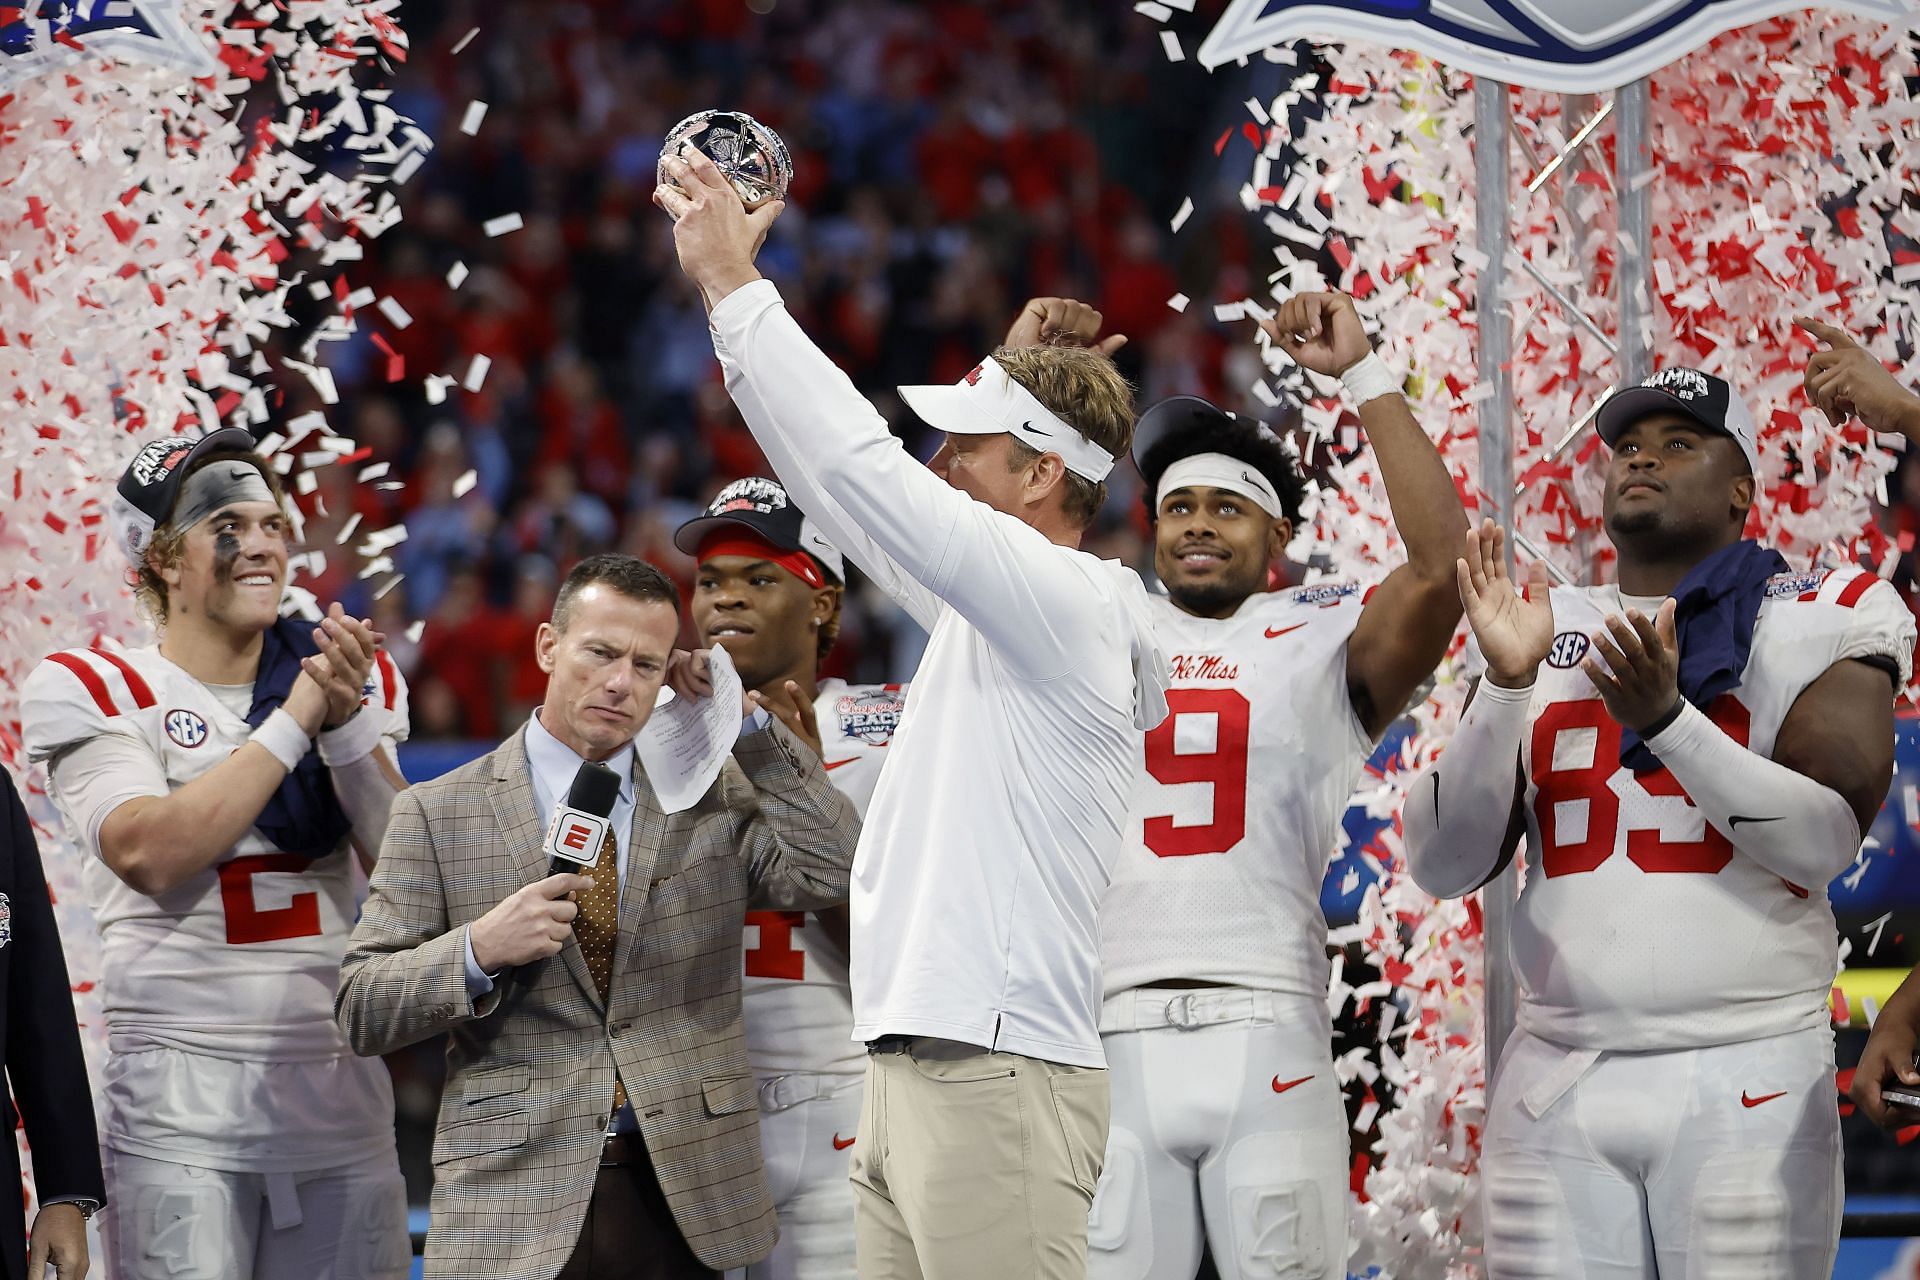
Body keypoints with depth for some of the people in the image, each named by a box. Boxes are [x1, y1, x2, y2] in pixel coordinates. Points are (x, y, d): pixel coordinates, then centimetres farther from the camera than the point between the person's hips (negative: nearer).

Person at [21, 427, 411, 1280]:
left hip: (338, 1081, 4)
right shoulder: (101, 693, 0)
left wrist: (348, 722, -12)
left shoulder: (353, 681, 12)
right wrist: (295, 718, -13)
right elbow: (156, 855, -15)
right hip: (180, 1096, -4)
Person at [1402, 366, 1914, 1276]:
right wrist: (1507, 688, -8)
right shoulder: (1546, 631, 13)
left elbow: (1826, 843, -9)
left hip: (1747, 1076, -3)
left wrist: (1665, 717, -19)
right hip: (1560, 1088, 3)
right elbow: (1445, 866, 5)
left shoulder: (1811, 621, 4)